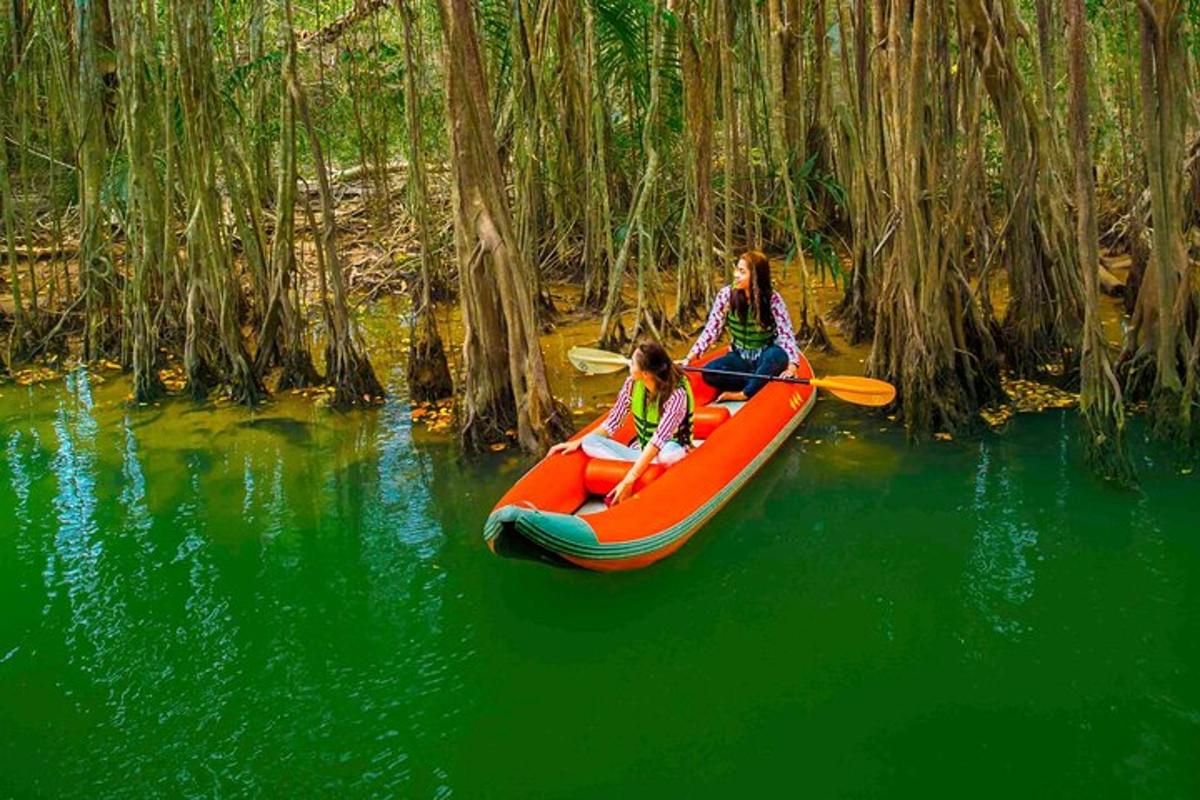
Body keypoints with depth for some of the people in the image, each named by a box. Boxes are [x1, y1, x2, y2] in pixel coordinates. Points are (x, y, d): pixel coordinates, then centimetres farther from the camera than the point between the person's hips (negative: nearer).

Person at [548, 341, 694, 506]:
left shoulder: (676, 393, -25)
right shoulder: (632, 383, -7)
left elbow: (659, 439, -32)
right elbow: (612, 424, 3)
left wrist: (628, 480, -38)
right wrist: (577, 442, -6)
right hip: (640, 452, 6)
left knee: (669, 455, -43)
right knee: (590, 443, -17)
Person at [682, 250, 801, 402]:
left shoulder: (772, 299, -14)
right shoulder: (726, 295, -9)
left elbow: (786, 334, -20)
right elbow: (711, 331, -9)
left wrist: (792, 366, -37)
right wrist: (688, 359, -19)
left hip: (765, 360, -2)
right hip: (739, 359, 2)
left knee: (778, 354, -37)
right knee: (708, 372, -26)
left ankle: (744, 394, -23)